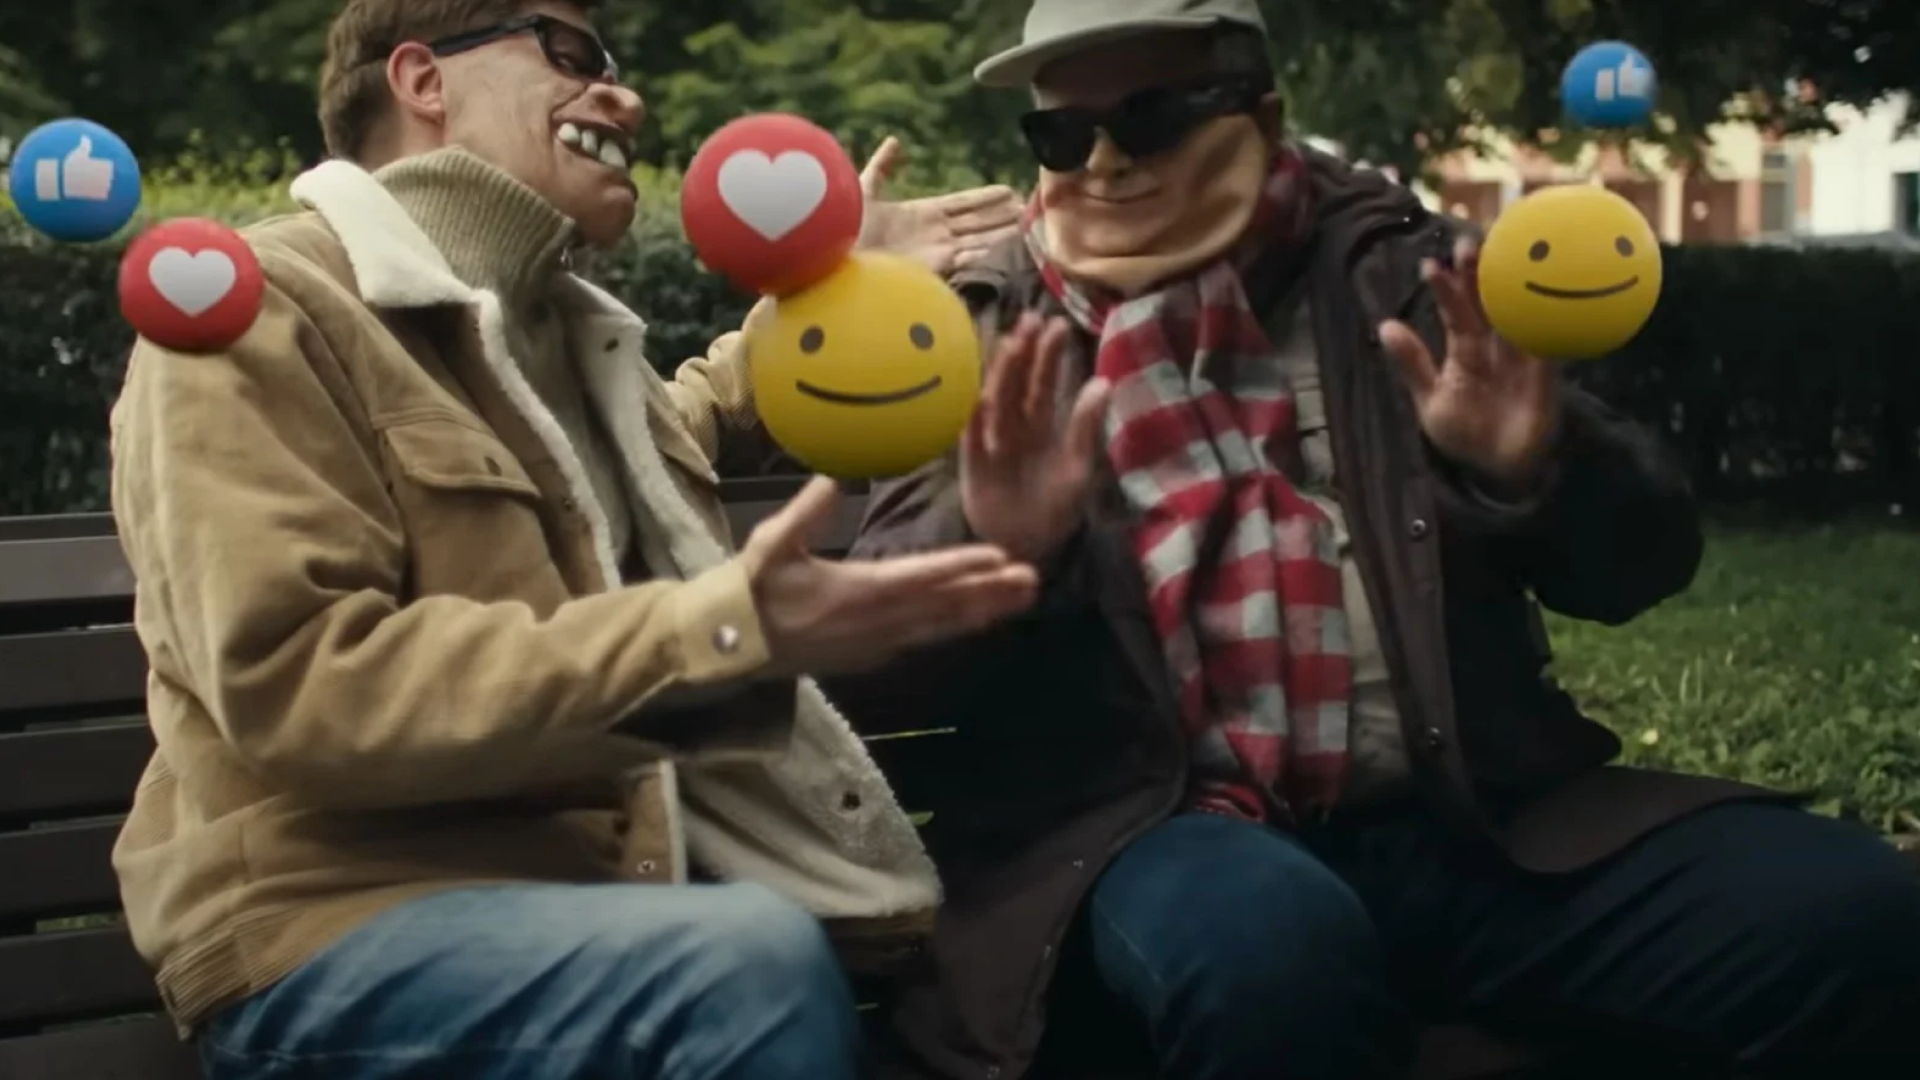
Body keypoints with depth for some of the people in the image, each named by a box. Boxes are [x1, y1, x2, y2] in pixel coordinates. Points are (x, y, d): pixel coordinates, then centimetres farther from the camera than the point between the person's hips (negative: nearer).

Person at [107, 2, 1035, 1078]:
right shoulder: (260, 305, -6)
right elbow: (295, 682, -20)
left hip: (606, 877, 8)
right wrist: (720, 627, -25)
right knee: (760, 964, -35)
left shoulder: (560, 326, 20)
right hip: (344, 927, -8)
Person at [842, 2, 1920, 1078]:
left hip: (1468, 818, 3)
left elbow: (1642, 556, 11)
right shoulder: (990, 337, 9)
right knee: (1267, 950, -38)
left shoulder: (1395, 271, 11)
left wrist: (1542, 467, -11)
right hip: (1149, 827, -2)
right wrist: (987, 545, -18)